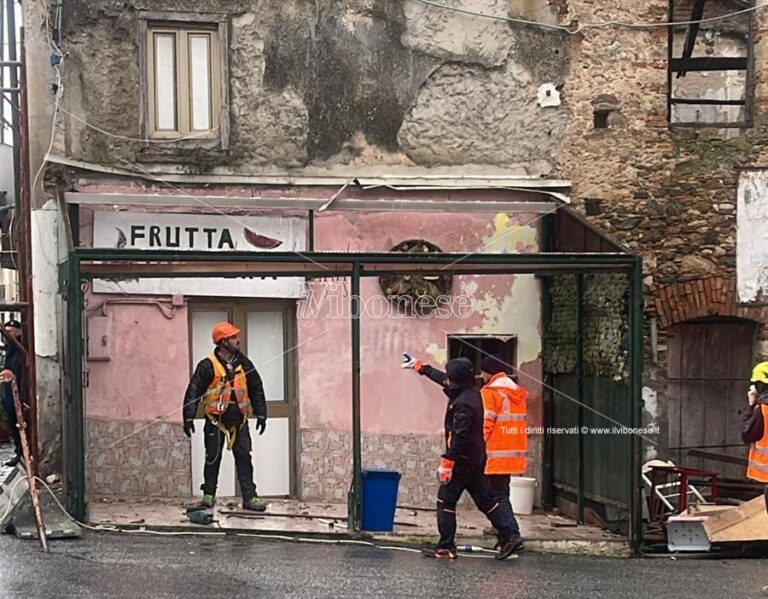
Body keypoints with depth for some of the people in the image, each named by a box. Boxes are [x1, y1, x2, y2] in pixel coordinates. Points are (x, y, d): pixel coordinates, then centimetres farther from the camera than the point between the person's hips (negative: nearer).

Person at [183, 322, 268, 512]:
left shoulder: (243, 364, 3)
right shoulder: (208, 366, -12)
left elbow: (256, 389, 11)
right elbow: (193, 392, -10)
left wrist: (261, 414, 9)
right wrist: (189, 418, -13)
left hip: (239, 421, 3)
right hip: (216, 421, -3)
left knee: (244, 458, 0)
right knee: (213, 459, 7)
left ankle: (250, 497, 0)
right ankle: (209, 494, 20)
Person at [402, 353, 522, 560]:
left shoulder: (462, 403, -22)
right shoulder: (472, 393, 8)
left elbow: (459, 437, -26)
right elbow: (441, 378, 22)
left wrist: (447, 462, -24)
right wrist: (418, 366, 32)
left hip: (462, 460, -10)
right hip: (476, 459, 10)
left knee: (446, 501, 0)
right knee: (485, 500, 12)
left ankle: (446, 547, 4)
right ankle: (510, 534, 6)